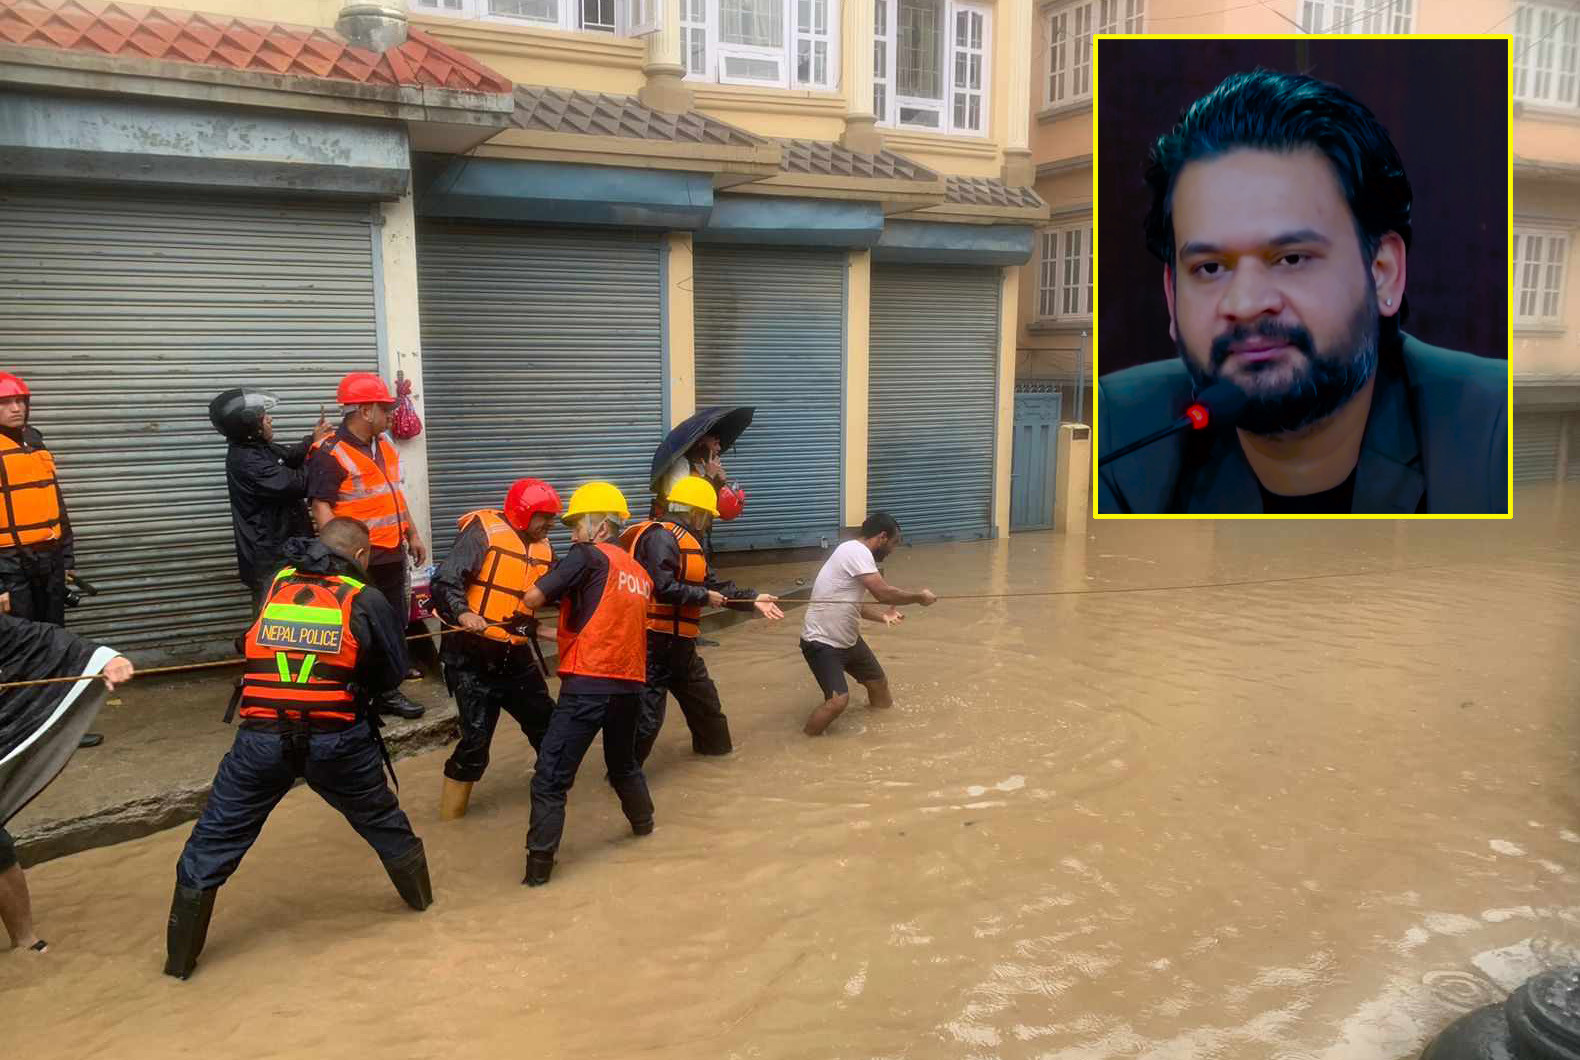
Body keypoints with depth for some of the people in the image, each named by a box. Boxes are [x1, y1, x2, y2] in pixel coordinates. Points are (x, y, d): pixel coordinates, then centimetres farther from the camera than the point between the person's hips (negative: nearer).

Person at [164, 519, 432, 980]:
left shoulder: (274, 584, 10)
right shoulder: (366, 600, 1)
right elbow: (393, 673, 7)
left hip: (262, 738, 1)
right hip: (336, 740, -1)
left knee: (214, 840, 14)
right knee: (381, 819, 22)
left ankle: (181, 958, 22)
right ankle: (420, 895, 42)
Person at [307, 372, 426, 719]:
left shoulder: (383, 444, 11)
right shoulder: (331, 454, -15)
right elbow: (321, 507, -19)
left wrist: (413, 535, 20)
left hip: (393, 553, 8)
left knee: (397, 619, 18)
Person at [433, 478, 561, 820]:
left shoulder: (543, 548, 9)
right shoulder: (483, 532, -13)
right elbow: (445, 582, -21)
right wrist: (462, 614, -37)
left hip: (517, 656, 7)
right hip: (473, 654, -7)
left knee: (545, 722, 17)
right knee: (476, 736, -6)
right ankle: (451, 813, 12)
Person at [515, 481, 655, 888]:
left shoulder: (589, 556, -5)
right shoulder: (640, 573, 16)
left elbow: (533, 599, -9)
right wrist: (566, 628, 21)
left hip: (588, 683, -7)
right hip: (629, 682, 7)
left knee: (551, 777, -3)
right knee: (624, 762, 31)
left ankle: (539, 864, -5)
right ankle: (643, 822, 48)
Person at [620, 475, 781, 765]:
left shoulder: (686, 541, 15)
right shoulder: (660, 537, -18)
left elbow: (713, 584, 14)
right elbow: (663, 587, -28)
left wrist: (752, 598, 7)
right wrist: (704, 597, -16)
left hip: (678, 641, 11)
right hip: (655, 641, -10)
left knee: (702, 695, 26)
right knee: (648, 711, -6)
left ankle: (714, 744, 47)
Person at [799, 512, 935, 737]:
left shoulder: (857, 553, 8)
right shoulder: (856, 551, -23)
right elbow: (883, 593, -27)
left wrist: (882, 615, 2)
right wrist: (919, 596, -12)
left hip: (847, 639, 10)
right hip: (822, 643, -10)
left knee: (878, 682, 19)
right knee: (839, 699, -23)